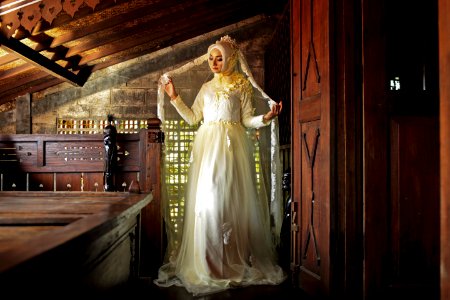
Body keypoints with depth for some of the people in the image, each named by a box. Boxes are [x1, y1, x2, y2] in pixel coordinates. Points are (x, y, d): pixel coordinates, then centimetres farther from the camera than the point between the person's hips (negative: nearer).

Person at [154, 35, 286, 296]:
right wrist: (174, 96, 13)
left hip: (232, 146, -4)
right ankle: (208, 262, 8)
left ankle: (236, 261, 5)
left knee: (231, 200, -6)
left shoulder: (242, 85, 7)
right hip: (207, 147, 4)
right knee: (206, 200, -2)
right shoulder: (206, 87, 20)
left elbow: (248, 120, 1)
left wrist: (266, 117, -17)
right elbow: (192, 117, 17)